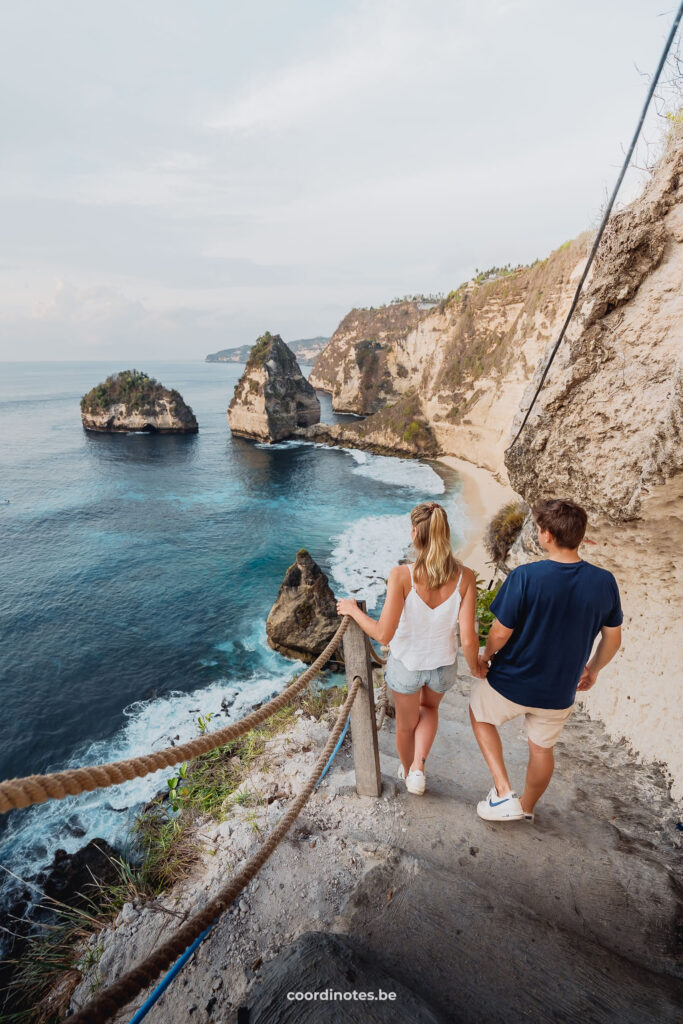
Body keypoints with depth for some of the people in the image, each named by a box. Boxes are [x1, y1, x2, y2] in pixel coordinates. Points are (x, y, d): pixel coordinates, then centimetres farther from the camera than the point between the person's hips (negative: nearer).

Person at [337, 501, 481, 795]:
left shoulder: (402, 576, -29)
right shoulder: (465, 577, -23)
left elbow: (383, 634, -29)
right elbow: (468, 640, -20)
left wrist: (353, 609, -13)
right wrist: (474, 665, 1)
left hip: (406, 664, -1)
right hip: (443, 665, 2)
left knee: (406, 724, 29)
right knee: (429, 708, 37)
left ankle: (408, 772, 55)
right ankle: (418, 766, 21)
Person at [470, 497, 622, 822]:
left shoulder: (525, 577, -27)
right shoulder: (605, 582, -12)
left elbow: (501, 632, -21)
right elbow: (613, 639, 1)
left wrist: (485, 657, 0)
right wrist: (593, 670, 18)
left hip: (511, 684, -4)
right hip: (559, 692, 4)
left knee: (479, 714, 26)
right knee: (542, 748, 28)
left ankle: (504, 794, 20)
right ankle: (526, 808, 51)